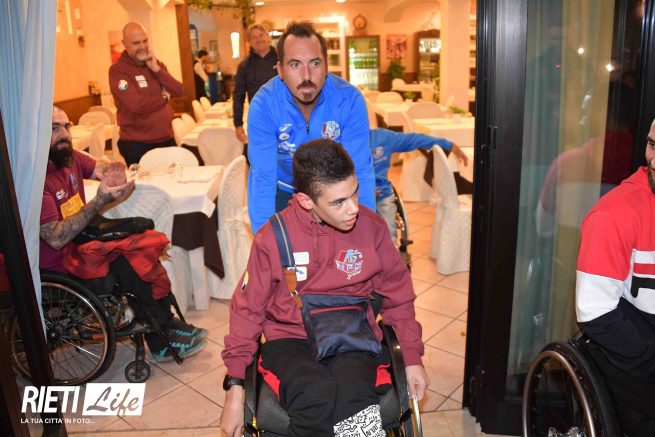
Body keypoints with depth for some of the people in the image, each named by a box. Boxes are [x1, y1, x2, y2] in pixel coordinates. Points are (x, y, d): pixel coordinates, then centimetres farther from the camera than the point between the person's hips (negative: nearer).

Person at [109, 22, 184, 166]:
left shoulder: (156, 64, 11)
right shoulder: (117, 70, -10)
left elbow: (179, 91, -1)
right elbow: (137, 105, -23)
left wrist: (157, 70, -11)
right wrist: (164, 97, -8)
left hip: (166, 139, 6)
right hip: (137, 144, -6)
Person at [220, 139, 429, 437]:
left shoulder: (371, 227, -5)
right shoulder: (273, 237, -9)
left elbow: (397, 295, 8)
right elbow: (248, 310, 0)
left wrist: (412, 356, 5)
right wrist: (235, 387, -3)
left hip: (353, 337, 1)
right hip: (291, 339, 0)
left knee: (351, 397, -34)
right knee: (315, 395, -34)